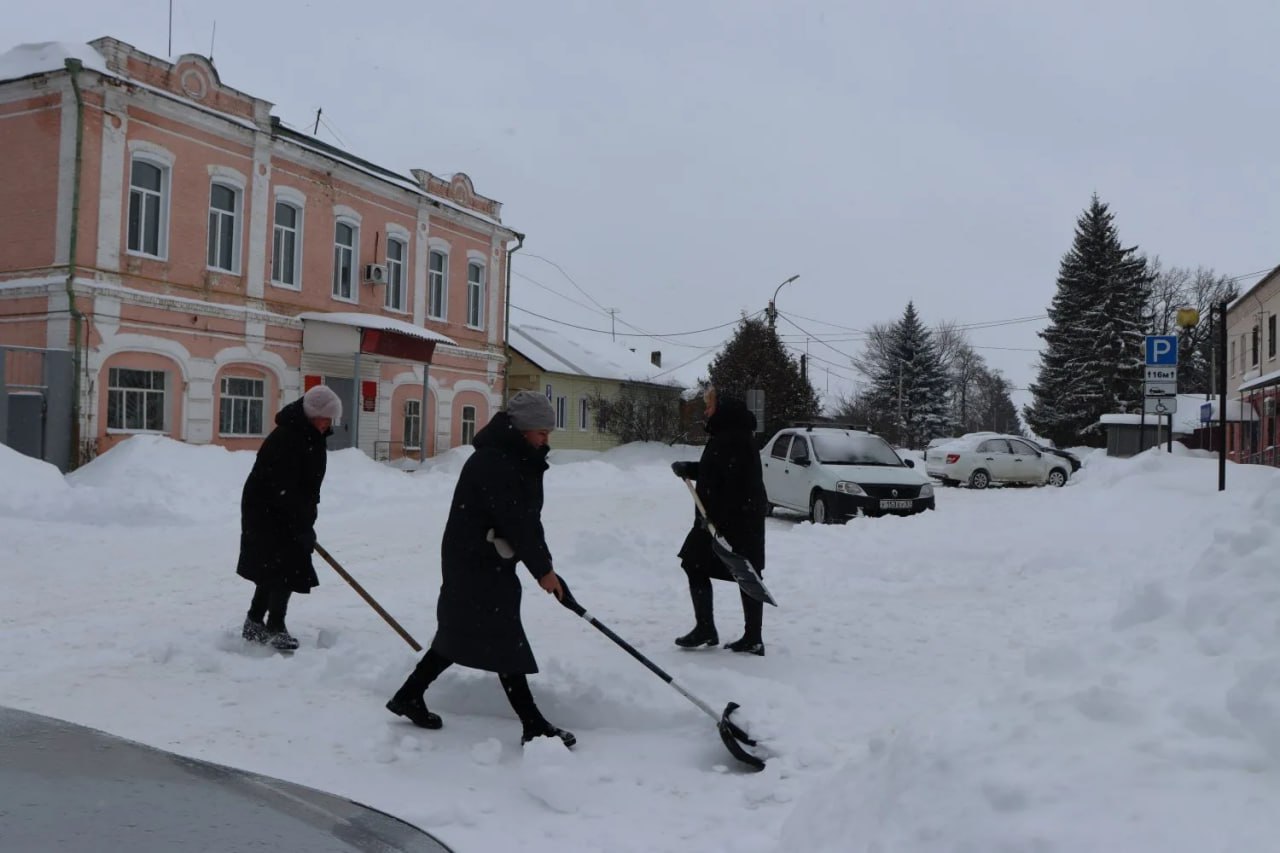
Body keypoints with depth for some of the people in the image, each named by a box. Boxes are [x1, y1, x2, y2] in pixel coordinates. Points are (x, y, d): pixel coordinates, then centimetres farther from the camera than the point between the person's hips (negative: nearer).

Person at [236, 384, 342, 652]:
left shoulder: (312, 436, 4)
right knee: (284, 569, -10)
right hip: (265, 511, -9)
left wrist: (306, 520, 7)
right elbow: (283, 489, -29)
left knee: (274, 570, 14)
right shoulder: (286, 437, -26)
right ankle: (275, 629, 0)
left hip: (286, 513, 9)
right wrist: (303, 526, -28)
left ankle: (254, 624, 26)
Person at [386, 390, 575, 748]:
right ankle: (533, 726, 2)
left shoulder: (513, 457, 10)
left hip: (490, 560, 10)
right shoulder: (492, 462, -22)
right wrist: (543, 569, -18)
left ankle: (409, 697, 30)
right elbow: (515, 522, -24)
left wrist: (542, 562, 2)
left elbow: (525, 517, 9)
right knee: (503, 639, -5)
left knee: (460, 632, 17)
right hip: (475, 561, -10)